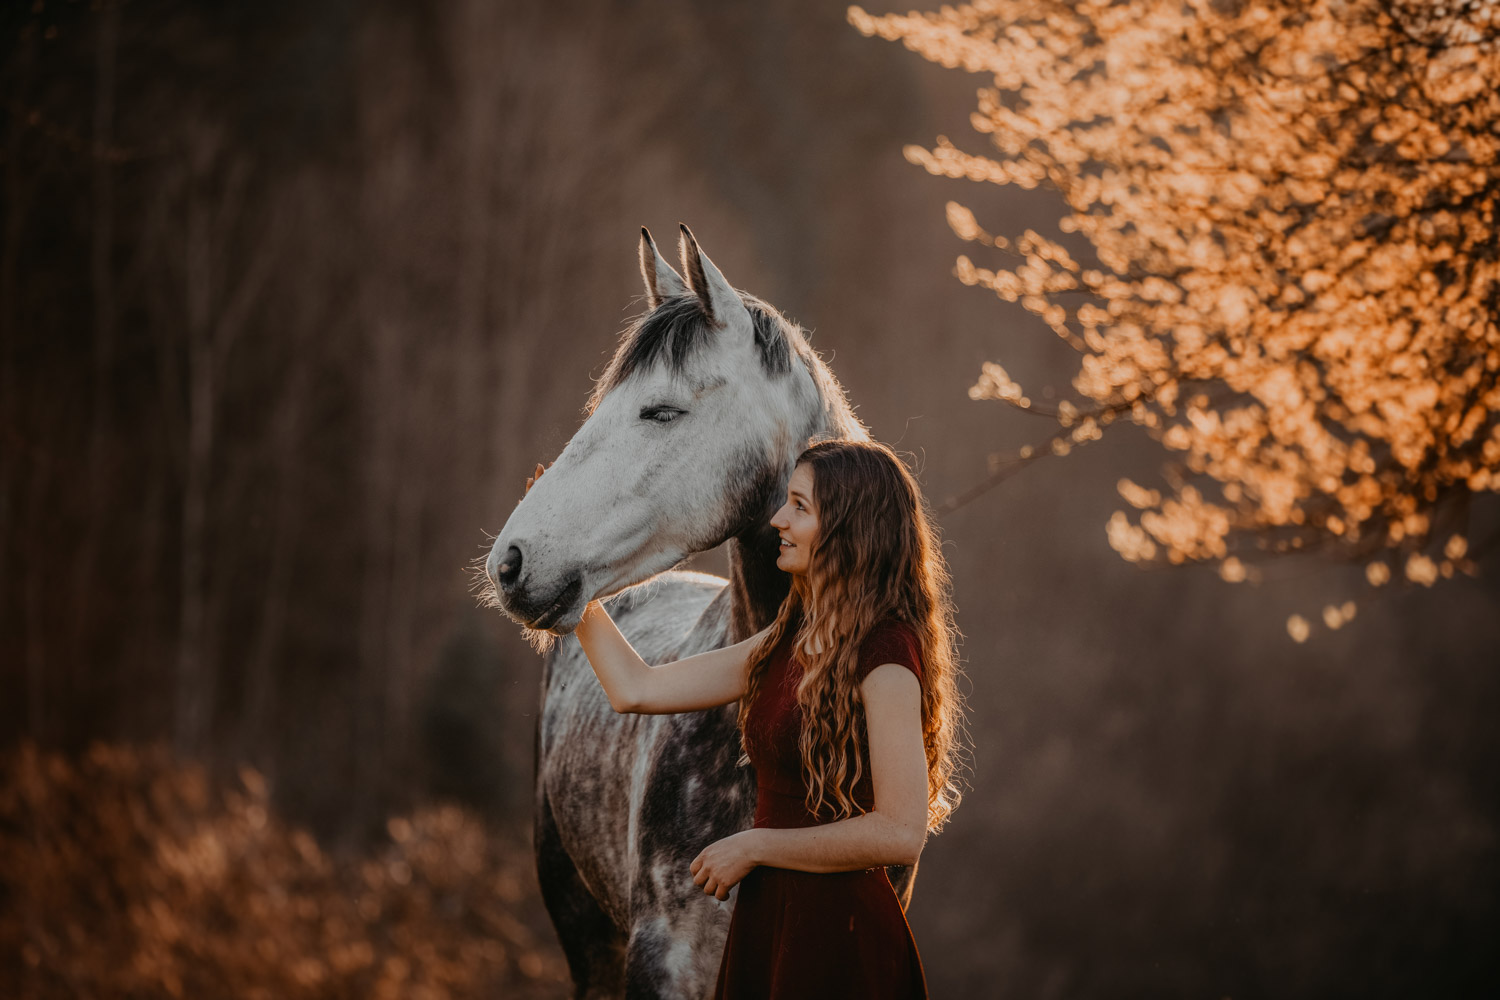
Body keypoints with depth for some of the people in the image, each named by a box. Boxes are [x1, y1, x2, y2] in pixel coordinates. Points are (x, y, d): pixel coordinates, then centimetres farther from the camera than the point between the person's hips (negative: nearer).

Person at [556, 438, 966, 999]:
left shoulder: (883, 656, -18)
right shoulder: (785, 643, 9)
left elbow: (900, 834, -23)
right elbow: (635, 690, 13)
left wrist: (753, 847, -15)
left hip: (837, 936, -8)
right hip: (765, 922, 8)